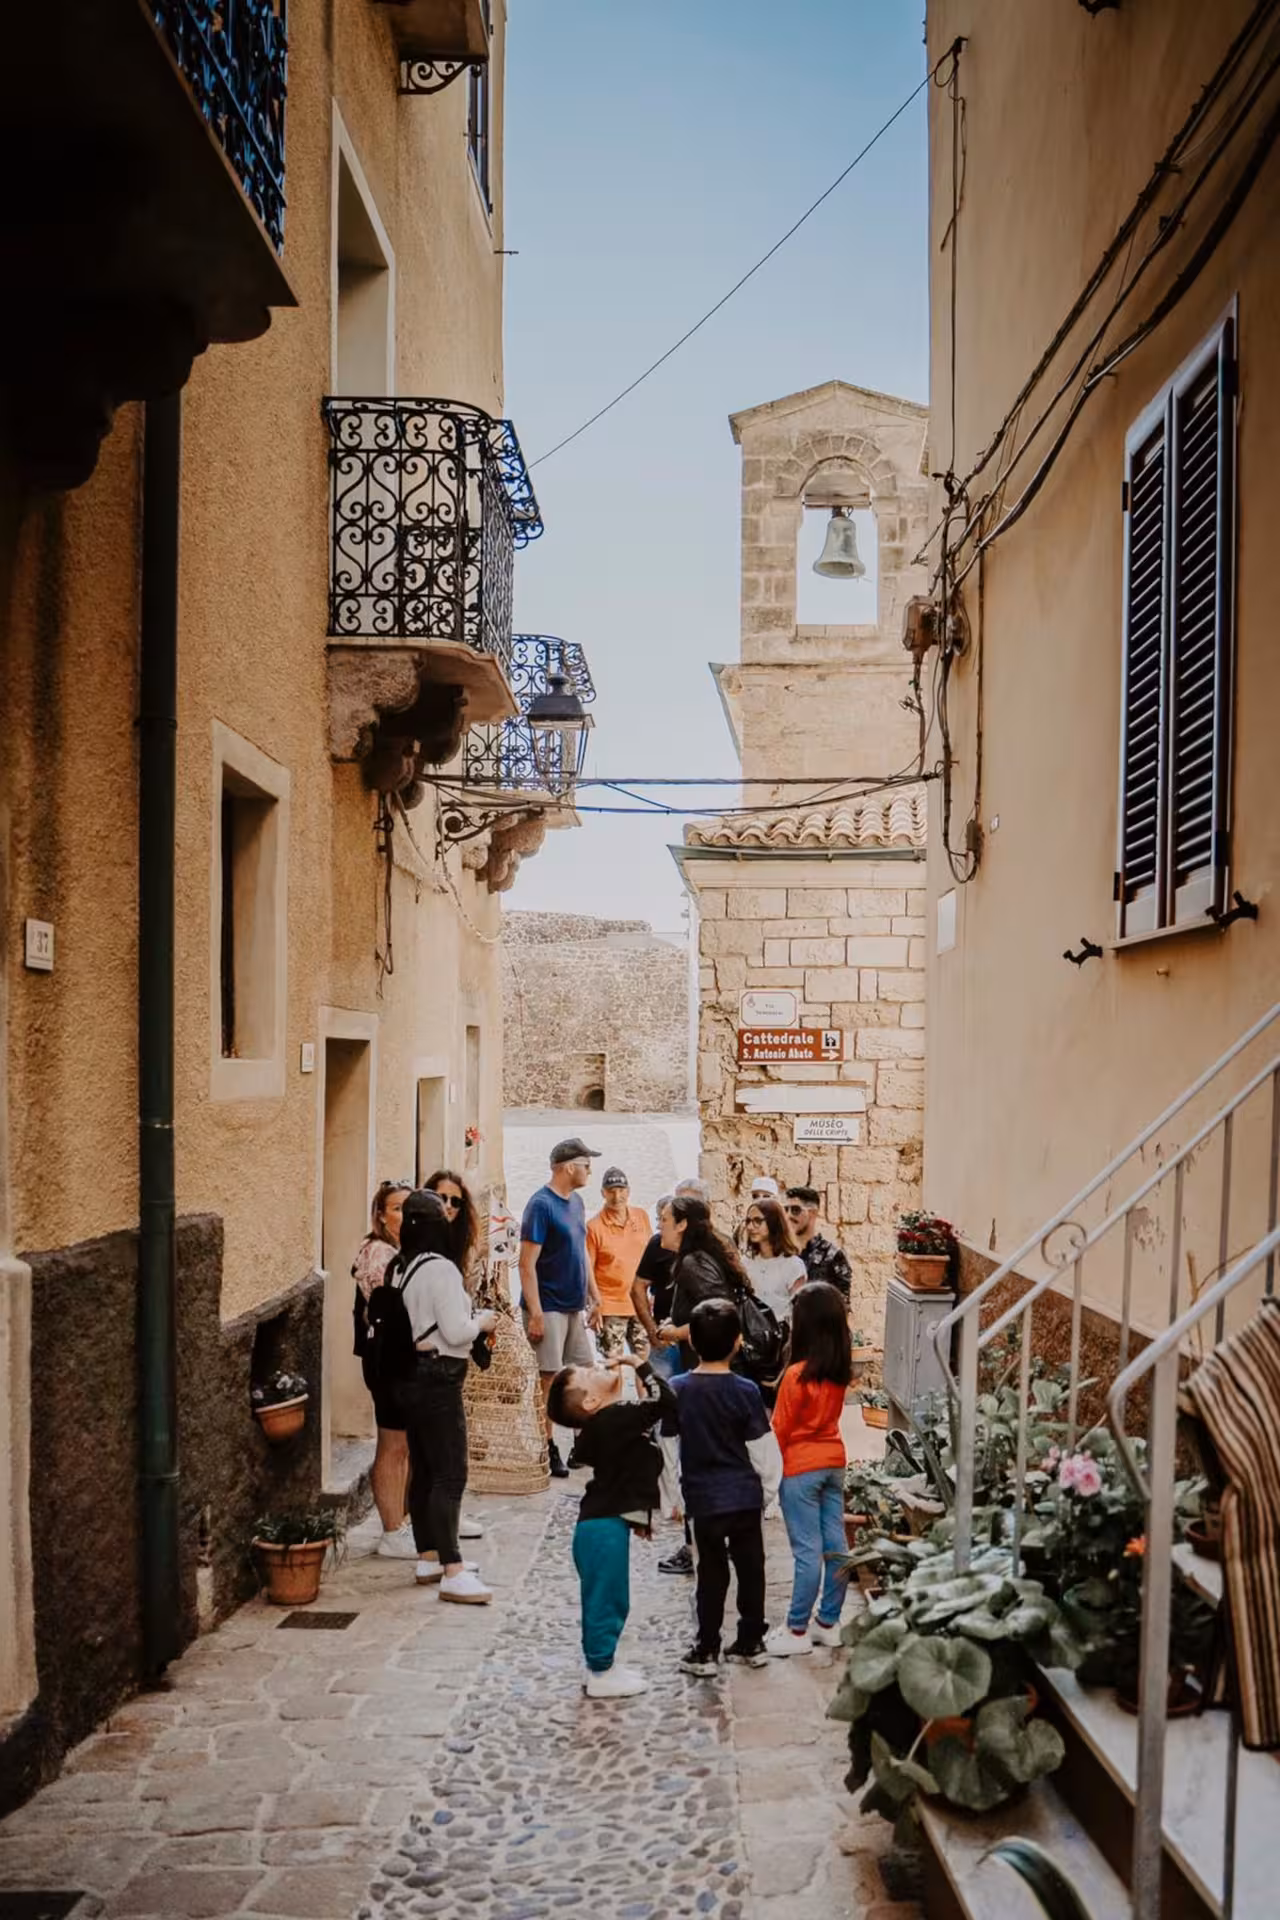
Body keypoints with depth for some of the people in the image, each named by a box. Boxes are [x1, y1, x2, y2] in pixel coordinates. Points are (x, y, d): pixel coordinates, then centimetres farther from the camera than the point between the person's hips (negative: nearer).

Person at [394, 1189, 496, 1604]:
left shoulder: (405, 1269, 10)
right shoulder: (440, 1269, -17)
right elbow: (454, 1332, -20)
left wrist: (470, 1319, 16)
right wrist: (482, 1322, -1)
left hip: (412, 1378, 10)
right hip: (438, 1379, -10)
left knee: (423, 1471, 16)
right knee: (450, 1474, -9)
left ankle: (429, 1558, 26)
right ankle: (452, 1574, -12)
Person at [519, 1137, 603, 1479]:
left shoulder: (576, 1202, 11)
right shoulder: (541, 1205, -14)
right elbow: (527, 1263, -17)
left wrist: (594, 1298, 17)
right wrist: (535, 1314, -21)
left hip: (575, 1306, 8)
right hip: (549, 1307, -8)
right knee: (548, 1378, -1)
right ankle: (547, 1451, 8)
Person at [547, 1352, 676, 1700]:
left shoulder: (606, 1422, 10)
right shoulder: (615, 1419, -19)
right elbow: (662, 1399, -24)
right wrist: (639, 1365, -13)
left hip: (607, 1521, 9)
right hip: (604, 1527, -9)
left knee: (611, 1601, 19)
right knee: (605, 1599, 1)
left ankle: (602, 1666, 30)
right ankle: (600, 1675, 10)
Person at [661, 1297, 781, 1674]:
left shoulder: (678, 1390, -8)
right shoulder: (746, 1391, -11)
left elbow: (669, 1449, -2)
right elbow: (764, 1452, -7)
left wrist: (675, 1498, 10)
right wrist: (767, 1491, 10)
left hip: (703, 1498, 0)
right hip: (746, 1496, 0)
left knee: (712, 1573, 10)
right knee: (751, 1570, 14)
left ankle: (706, 1650, 14)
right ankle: (751, 1643, 24)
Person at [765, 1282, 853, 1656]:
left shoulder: (797, 1375, -20)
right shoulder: (841, 1370, -2)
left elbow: (780, 1429, -10)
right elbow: (829, 1414, 7)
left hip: (801, 1467, -6)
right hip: (834, 1461, 7)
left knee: (808, 1551, -1)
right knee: (835, 1544, 10)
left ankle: (797, 1630, 7)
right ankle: (829, 1623, 21)